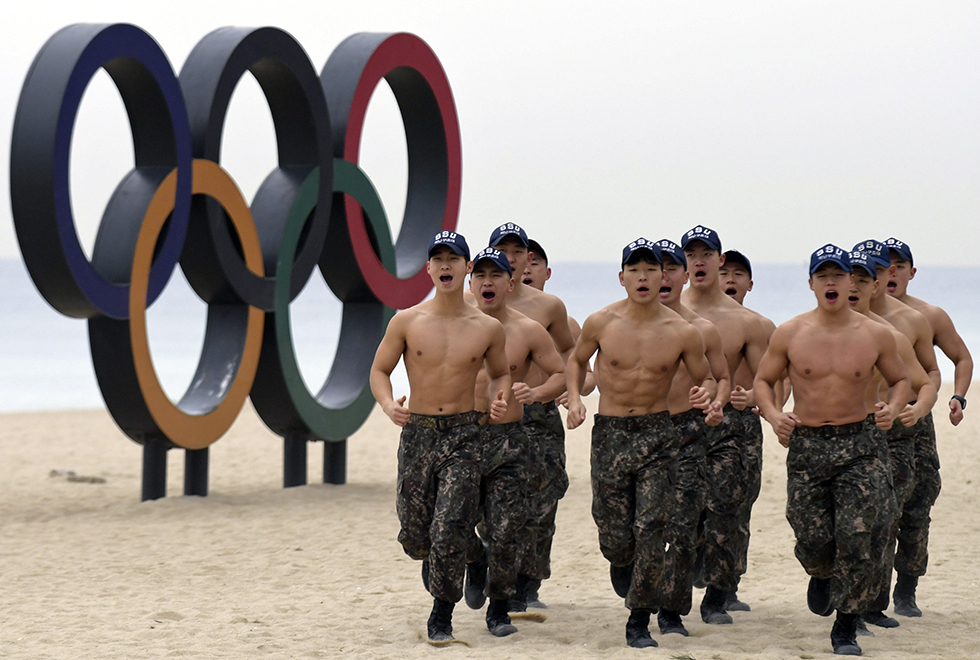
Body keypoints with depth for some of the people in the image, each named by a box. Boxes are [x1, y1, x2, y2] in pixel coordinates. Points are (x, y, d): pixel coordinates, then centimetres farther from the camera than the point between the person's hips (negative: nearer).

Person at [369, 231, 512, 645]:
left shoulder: (488, 328, 1)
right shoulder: (407, 322, 0)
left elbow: (501, 373, 17)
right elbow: (380, 370, 6)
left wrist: (500, 400, -5)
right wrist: (388, 404, -13)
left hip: (464, 434, -1)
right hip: (417, 432, 1)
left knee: (449, 530, -11)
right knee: (414, 535, 7)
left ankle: (442, 615, 5)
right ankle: (434, 564, 43)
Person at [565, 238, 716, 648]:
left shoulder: (682, 333, -5)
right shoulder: (601, 323, -4)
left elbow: (705, 379, 8)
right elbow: (576, 360, 14)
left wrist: (707, 394, -15)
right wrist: (574, 398, -2)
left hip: (657, 432, -1)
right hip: (610, 431, 1)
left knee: (650, 530, -9)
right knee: (615, 534, 4)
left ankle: (639, 622, 2)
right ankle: (621, 564, 43)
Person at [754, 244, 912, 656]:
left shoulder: (876, 335, 1)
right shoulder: (789, 334, 0)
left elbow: (901, 380, 13)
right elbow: (763, 381, 9)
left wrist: (893, 407, -8)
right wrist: (773, 415, -11)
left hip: (859, 445, -1)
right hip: (805, 445, 1)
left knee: (855, 538, -11)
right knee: (813, 542, 1)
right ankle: (823, 576, 40)